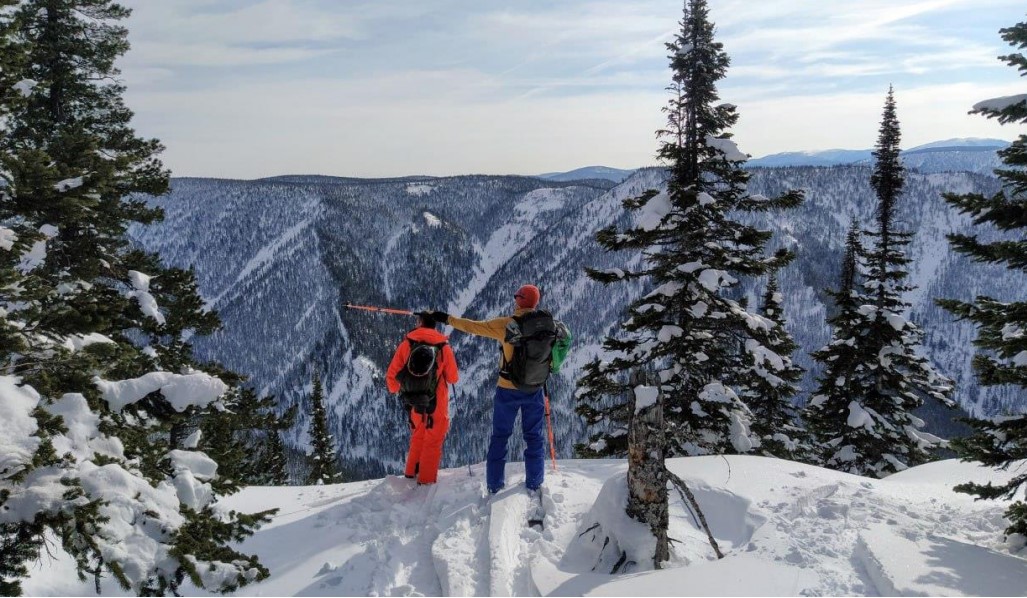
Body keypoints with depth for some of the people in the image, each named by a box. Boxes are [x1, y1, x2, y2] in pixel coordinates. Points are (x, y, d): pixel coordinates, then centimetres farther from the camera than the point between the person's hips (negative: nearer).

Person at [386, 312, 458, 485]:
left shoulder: (407, 344, -3)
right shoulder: (443, 346, -4)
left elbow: (391, 375, -2)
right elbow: (453, 378, 0)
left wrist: (394, 389, 19)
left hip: (414, 404, 2)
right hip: (436, 404, -2)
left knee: (418, 436, 24)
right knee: (433, 442, 11)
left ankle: (411, 474, 30)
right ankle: (426, 481, 10)